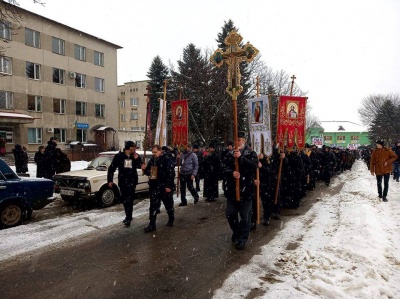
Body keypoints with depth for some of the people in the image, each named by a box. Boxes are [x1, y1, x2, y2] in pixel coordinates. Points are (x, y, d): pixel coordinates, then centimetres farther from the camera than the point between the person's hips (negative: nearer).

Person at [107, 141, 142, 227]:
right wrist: (110, 180, -6)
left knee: (129, 200, -6)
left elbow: (140, 166, 0)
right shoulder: (119, 156, -5)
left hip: (132, 182, -1)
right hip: (122, 182, 1)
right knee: (124, 200, 12)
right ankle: (128, 216, 28)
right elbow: (111, 168, -2)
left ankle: (128, 218, 2)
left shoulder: (135, 156, 0)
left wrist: (137, 159, -16)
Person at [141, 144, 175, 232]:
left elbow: (171, 174, -17)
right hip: (154, 187, 6)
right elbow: (149, 172, 18)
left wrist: (169, 186, -21)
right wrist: (145, 169, -5)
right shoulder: (152, 160, 9)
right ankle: (152, 224, 11)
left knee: (168, 205, 12)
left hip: (165, 187, -6)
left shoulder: (167, 160, -13)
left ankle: (171, 220, 32)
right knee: (153, 206, 5)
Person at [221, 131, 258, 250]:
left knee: (245, 216, 4)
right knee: (230, 214, 12)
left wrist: (241, 157, -22)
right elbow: (224, 168, -1)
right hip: (232, 189, 3)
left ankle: (242, 239, 19)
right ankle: (236, 232, 36)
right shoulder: (229, 154, 8)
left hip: (246, 189, -3)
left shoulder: (251, 154, 0)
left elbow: (254, 166, -17)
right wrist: (231, 173, -21)